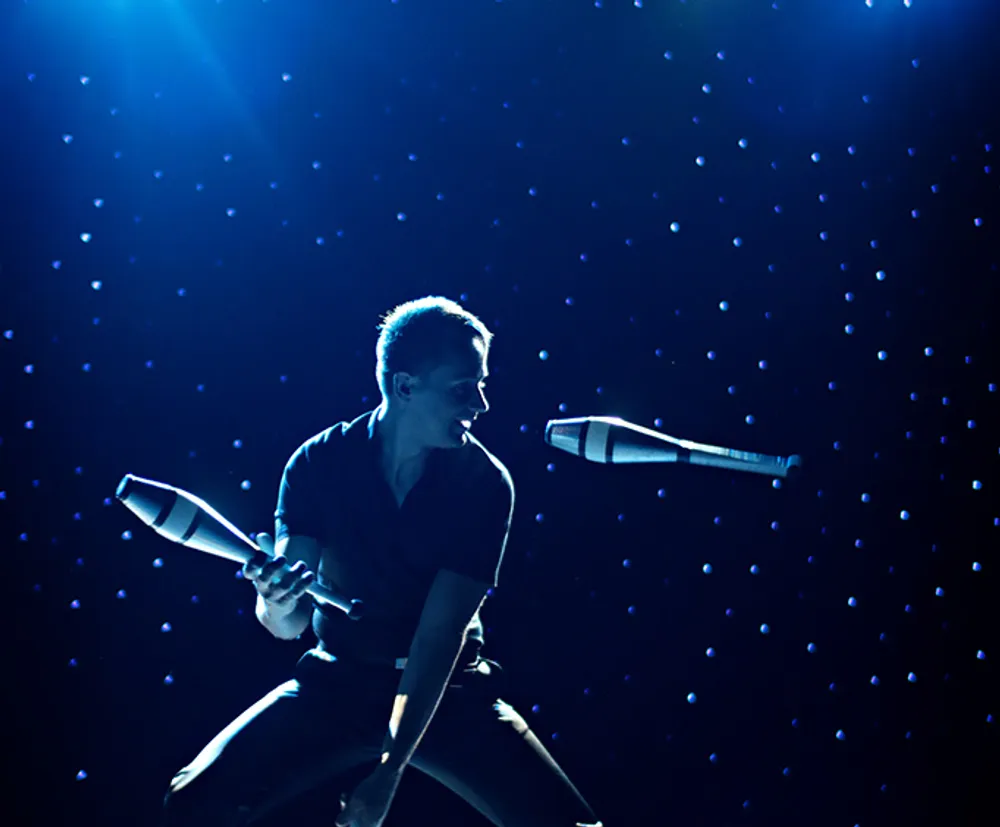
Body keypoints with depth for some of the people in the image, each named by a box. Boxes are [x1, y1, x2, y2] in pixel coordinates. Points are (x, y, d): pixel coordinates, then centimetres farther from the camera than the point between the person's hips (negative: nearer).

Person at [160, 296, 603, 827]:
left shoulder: (484, 482, -11)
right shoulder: (319, 462, -9)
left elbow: (440, 633, -17)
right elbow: (289, 624, -11)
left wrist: (390, 772, -23)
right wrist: (277, 606, -36)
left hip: (447, 690, 0)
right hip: (338, 682, 1)